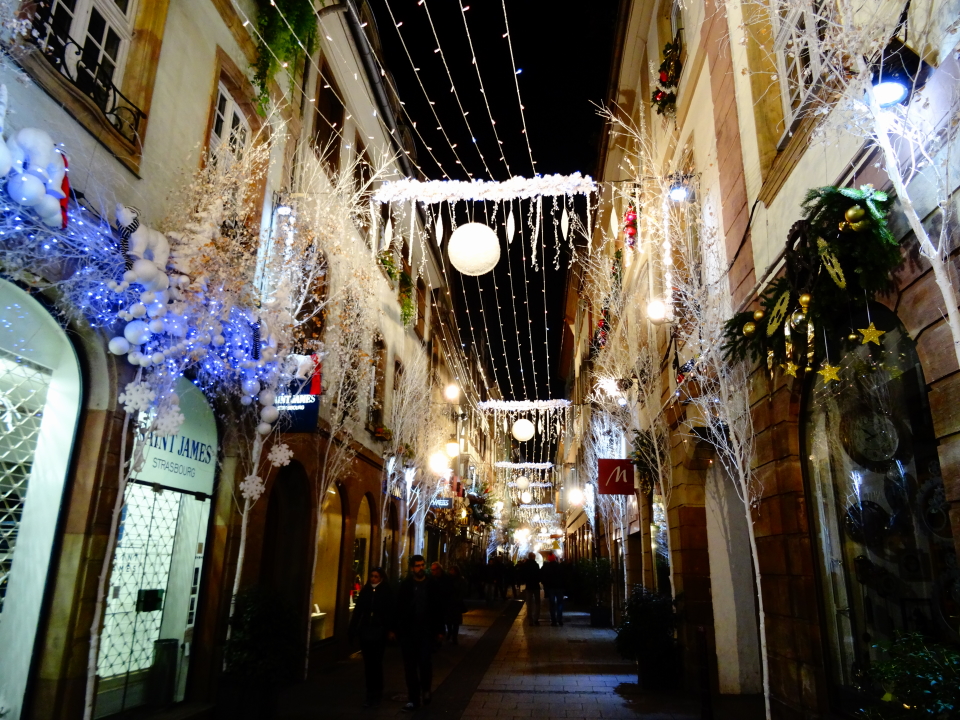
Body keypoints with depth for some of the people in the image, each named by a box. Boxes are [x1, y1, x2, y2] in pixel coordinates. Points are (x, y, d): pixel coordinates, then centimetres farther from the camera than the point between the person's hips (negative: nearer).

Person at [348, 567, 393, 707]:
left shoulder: (387, 592, -4)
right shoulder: (364, 591, 5)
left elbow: (390, 613, -7)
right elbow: (357, 612, 5)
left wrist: (389, 631, -16)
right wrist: (353, 630, 0)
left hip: (379, 632, -3)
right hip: (365, 631, 3)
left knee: (376, 663, 1)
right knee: (368, 664, 7)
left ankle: (375, 694, 14)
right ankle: (371, 694, 17)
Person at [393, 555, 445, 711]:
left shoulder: (432, 585, 1)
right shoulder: (405, 586, 0)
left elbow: (439, 609, 3)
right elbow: (398, 608, -1)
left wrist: (440, 630, 0)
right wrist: (395, 629, -5)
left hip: (426, 631, -1)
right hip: (407, 631, 1)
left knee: (425, 662, -4)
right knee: (410, 666, 5)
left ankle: (426, 690, 24)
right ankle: (413, 699, 16)